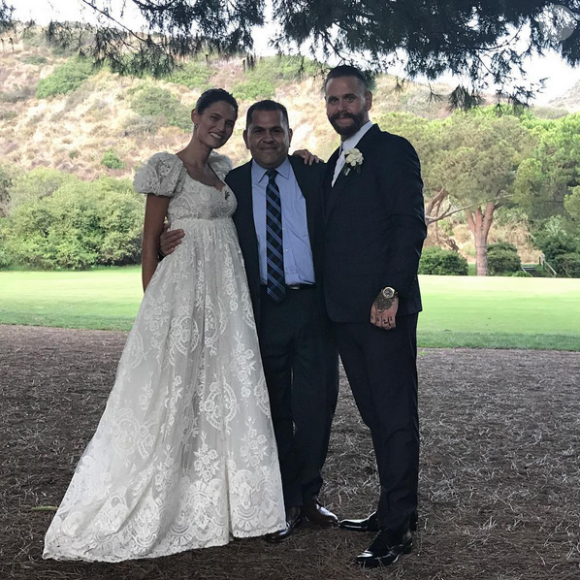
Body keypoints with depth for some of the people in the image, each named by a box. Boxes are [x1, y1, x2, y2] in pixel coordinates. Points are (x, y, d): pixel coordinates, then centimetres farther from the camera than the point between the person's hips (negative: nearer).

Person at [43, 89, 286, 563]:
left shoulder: (223, 168, 14)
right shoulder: (169, 168, -5)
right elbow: (151, 239, -5)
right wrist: (153, 304, -8)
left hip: (227, 291, 7)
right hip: (183, 291, -7)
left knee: (222, 391, 9)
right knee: (172, 391, -2)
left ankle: (213, 501, 21)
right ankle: (146, 508, 12)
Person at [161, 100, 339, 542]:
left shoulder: (317, 176, 5)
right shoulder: (231, 185, 6)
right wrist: (174, 244, -11)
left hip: (315, 307, 0)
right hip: (263, 310, 0)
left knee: (315, 405, 6)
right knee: (275, 409, 9)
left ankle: (308, 494, 27)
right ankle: (287, 502, 25)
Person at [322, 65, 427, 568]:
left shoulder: (392, 150, -4)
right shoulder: (335, 162, 21)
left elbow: (410, 224, -13)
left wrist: (391, 291, -21)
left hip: (383, 308, -8)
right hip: (347, 312, 8)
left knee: (395, 416, -3)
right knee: (375, 415, 14)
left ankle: (398, 528, 5)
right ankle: (392, 510, 25)